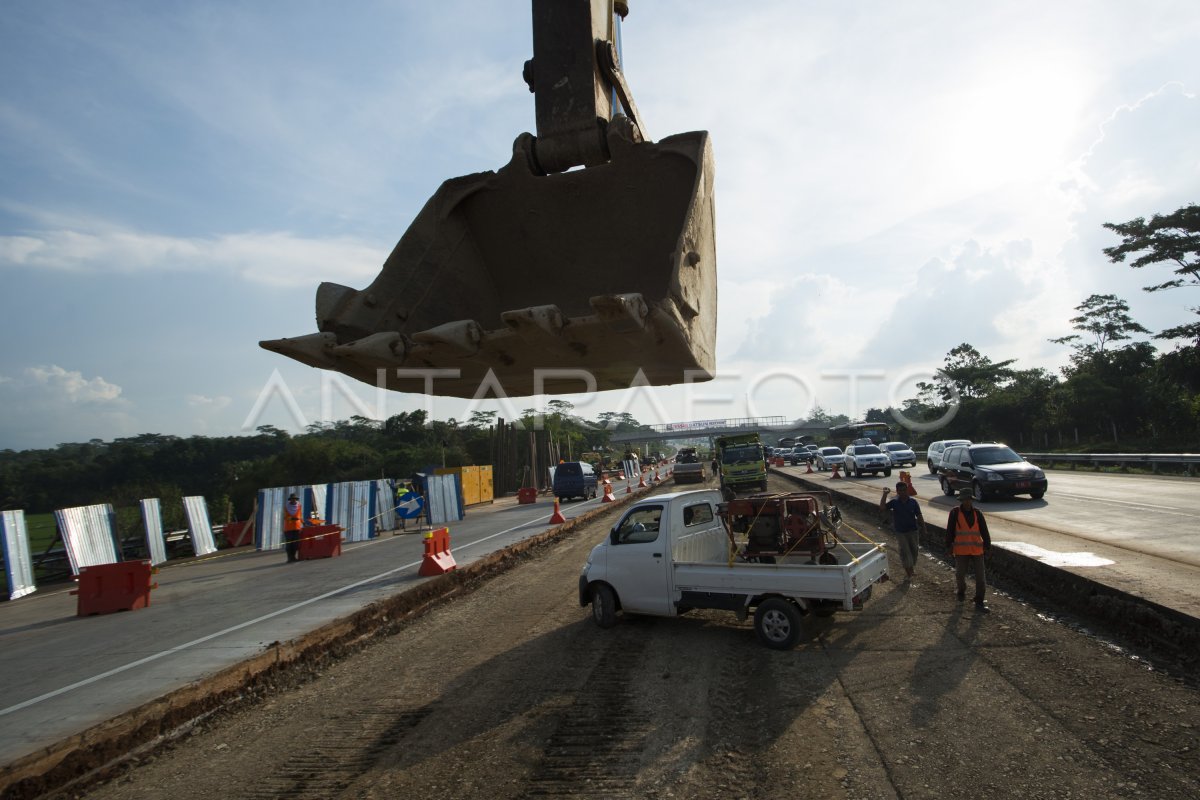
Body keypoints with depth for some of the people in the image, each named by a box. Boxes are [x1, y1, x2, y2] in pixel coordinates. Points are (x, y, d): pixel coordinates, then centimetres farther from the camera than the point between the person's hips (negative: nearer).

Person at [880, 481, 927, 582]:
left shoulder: (913, 502, -5)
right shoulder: (894, 502, -8)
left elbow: (919, 516, 1)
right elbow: (882, 509, -22)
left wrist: (924, 529, 0)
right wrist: (885, 495, -26)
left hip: (913, 530, 1)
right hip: (900, 532, -1)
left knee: (913, 550, 12)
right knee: (904, 551, -3)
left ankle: (913, 566, 39)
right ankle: (908, 571, 8)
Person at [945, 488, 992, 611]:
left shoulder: (977, 513, 0)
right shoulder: (955, 513, -7)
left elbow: (984, 531, 4)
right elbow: (949, 530, -3)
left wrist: (987, 546, 5)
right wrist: (949, 545, -2)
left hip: (977, 551, 2)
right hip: (961, 551, -1)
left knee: (980, 577, -1)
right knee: (960, 574, 11)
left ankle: (979, 603, 6)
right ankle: (962, 592, 40)